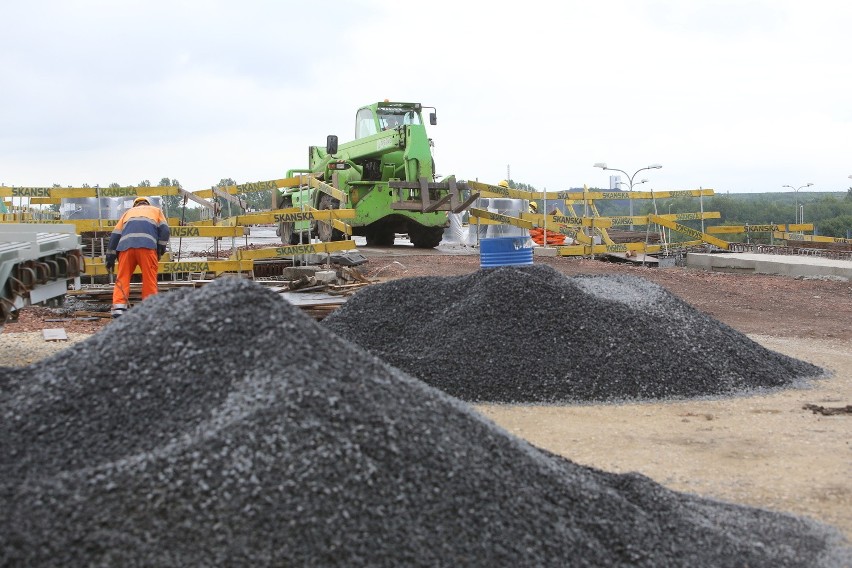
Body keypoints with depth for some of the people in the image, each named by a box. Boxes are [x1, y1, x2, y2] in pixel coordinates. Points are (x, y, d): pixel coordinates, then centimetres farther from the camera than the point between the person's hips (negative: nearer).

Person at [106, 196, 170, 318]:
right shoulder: (156, 210, 31)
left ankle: (118, 307, -11)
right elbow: (164, 230, 12)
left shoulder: (128, 212, 35)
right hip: (147, 245, -2)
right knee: (149, 278, 2)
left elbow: (115, 234, 23)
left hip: (126, 244, 2)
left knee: (122, 278, 2)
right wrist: (160, 250, 12)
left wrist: (110, 257, 20)